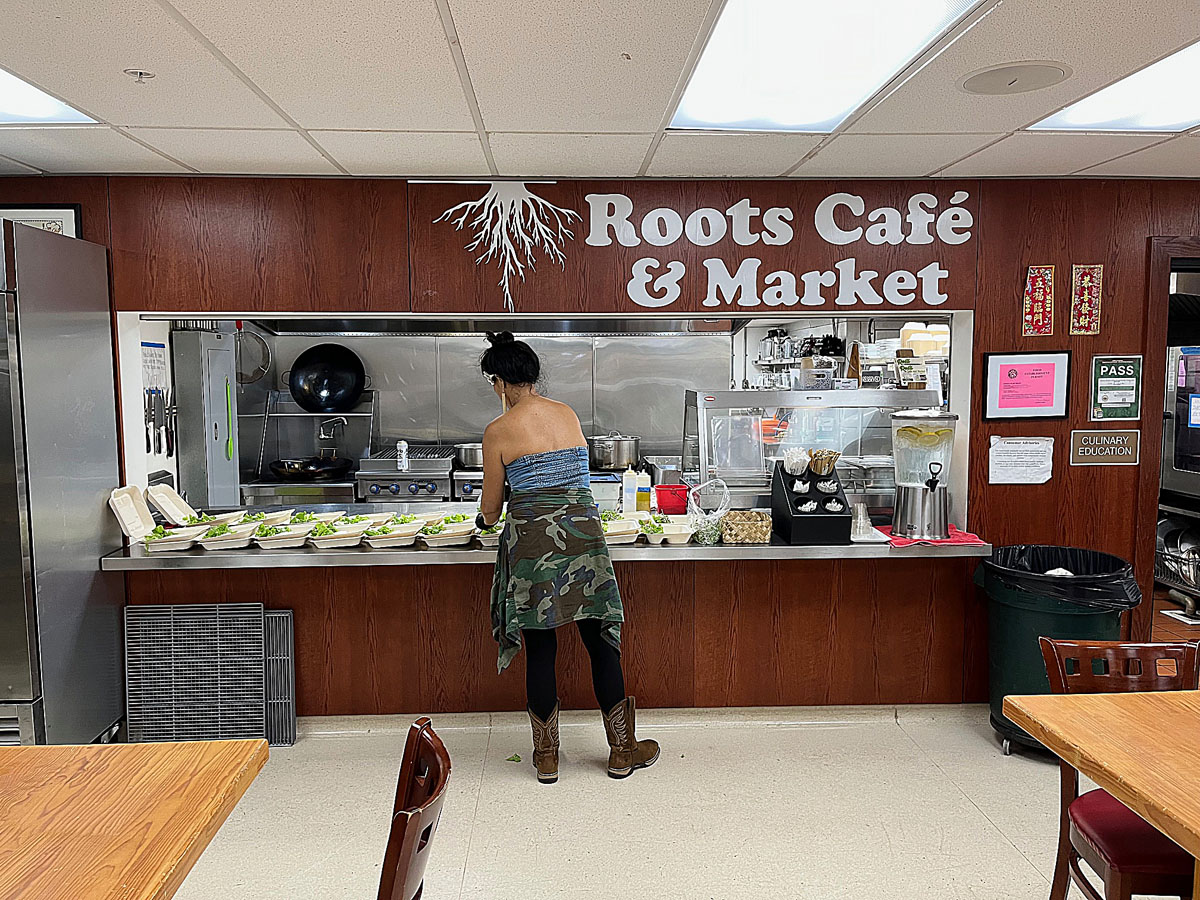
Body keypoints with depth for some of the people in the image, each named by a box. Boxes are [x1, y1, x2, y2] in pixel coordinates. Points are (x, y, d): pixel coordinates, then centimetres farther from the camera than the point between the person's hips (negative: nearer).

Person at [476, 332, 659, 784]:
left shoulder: (499, 432, -3)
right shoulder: (569, 414, 9)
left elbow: (490, 508, 3)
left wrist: (487, 518, 27)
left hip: (532, 540, -3)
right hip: (583, 534, 3)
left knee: (539, 650, 9)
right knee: (601, 643, 11)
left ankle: (547, 757, 21)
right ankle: (623, 751, 22)